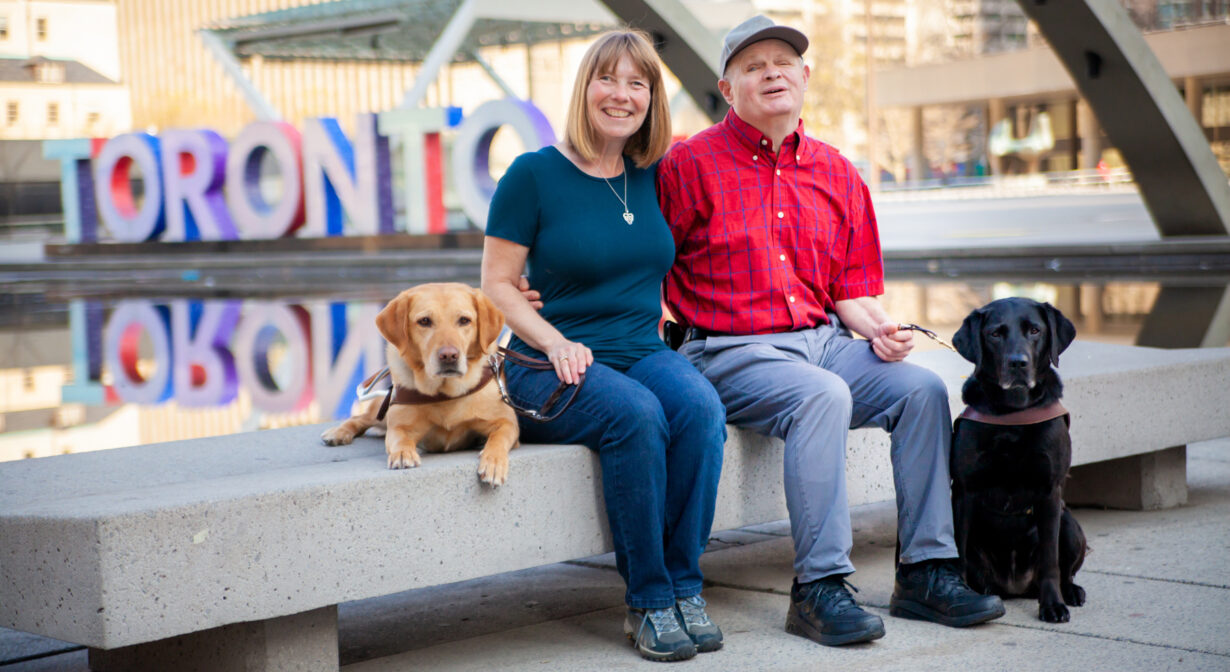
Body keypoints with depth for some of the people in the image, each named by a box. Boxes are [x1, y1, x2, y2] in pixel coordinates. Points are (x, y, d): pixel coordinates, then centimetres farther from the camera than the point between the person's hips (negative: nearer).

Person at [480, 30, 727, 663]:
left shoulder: (654, 177, 11)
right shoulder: (535, 173, -2)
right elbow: (497, 284, -2)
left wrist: (673, 320, 7)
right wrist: (557, 344, -16)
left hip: (645, 353, 4)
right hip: (552, 369, -4)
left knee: (700, 406, -28)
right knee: (637, 414, -33)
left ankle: (684, 588, -18)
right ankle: (648, 600, -20)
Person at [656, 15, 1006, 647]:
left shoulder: (836, 173, 15)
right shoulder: (691, 162, -1)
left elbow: (851, 283, 17)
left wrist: (877, 327, -2)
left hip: (823, 340, 6)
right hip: (733, 351, -6)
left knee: (922, 389, -14)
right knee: (822, 394, -34)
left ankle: (925, 571, -7)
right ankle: (818, 588, -30)